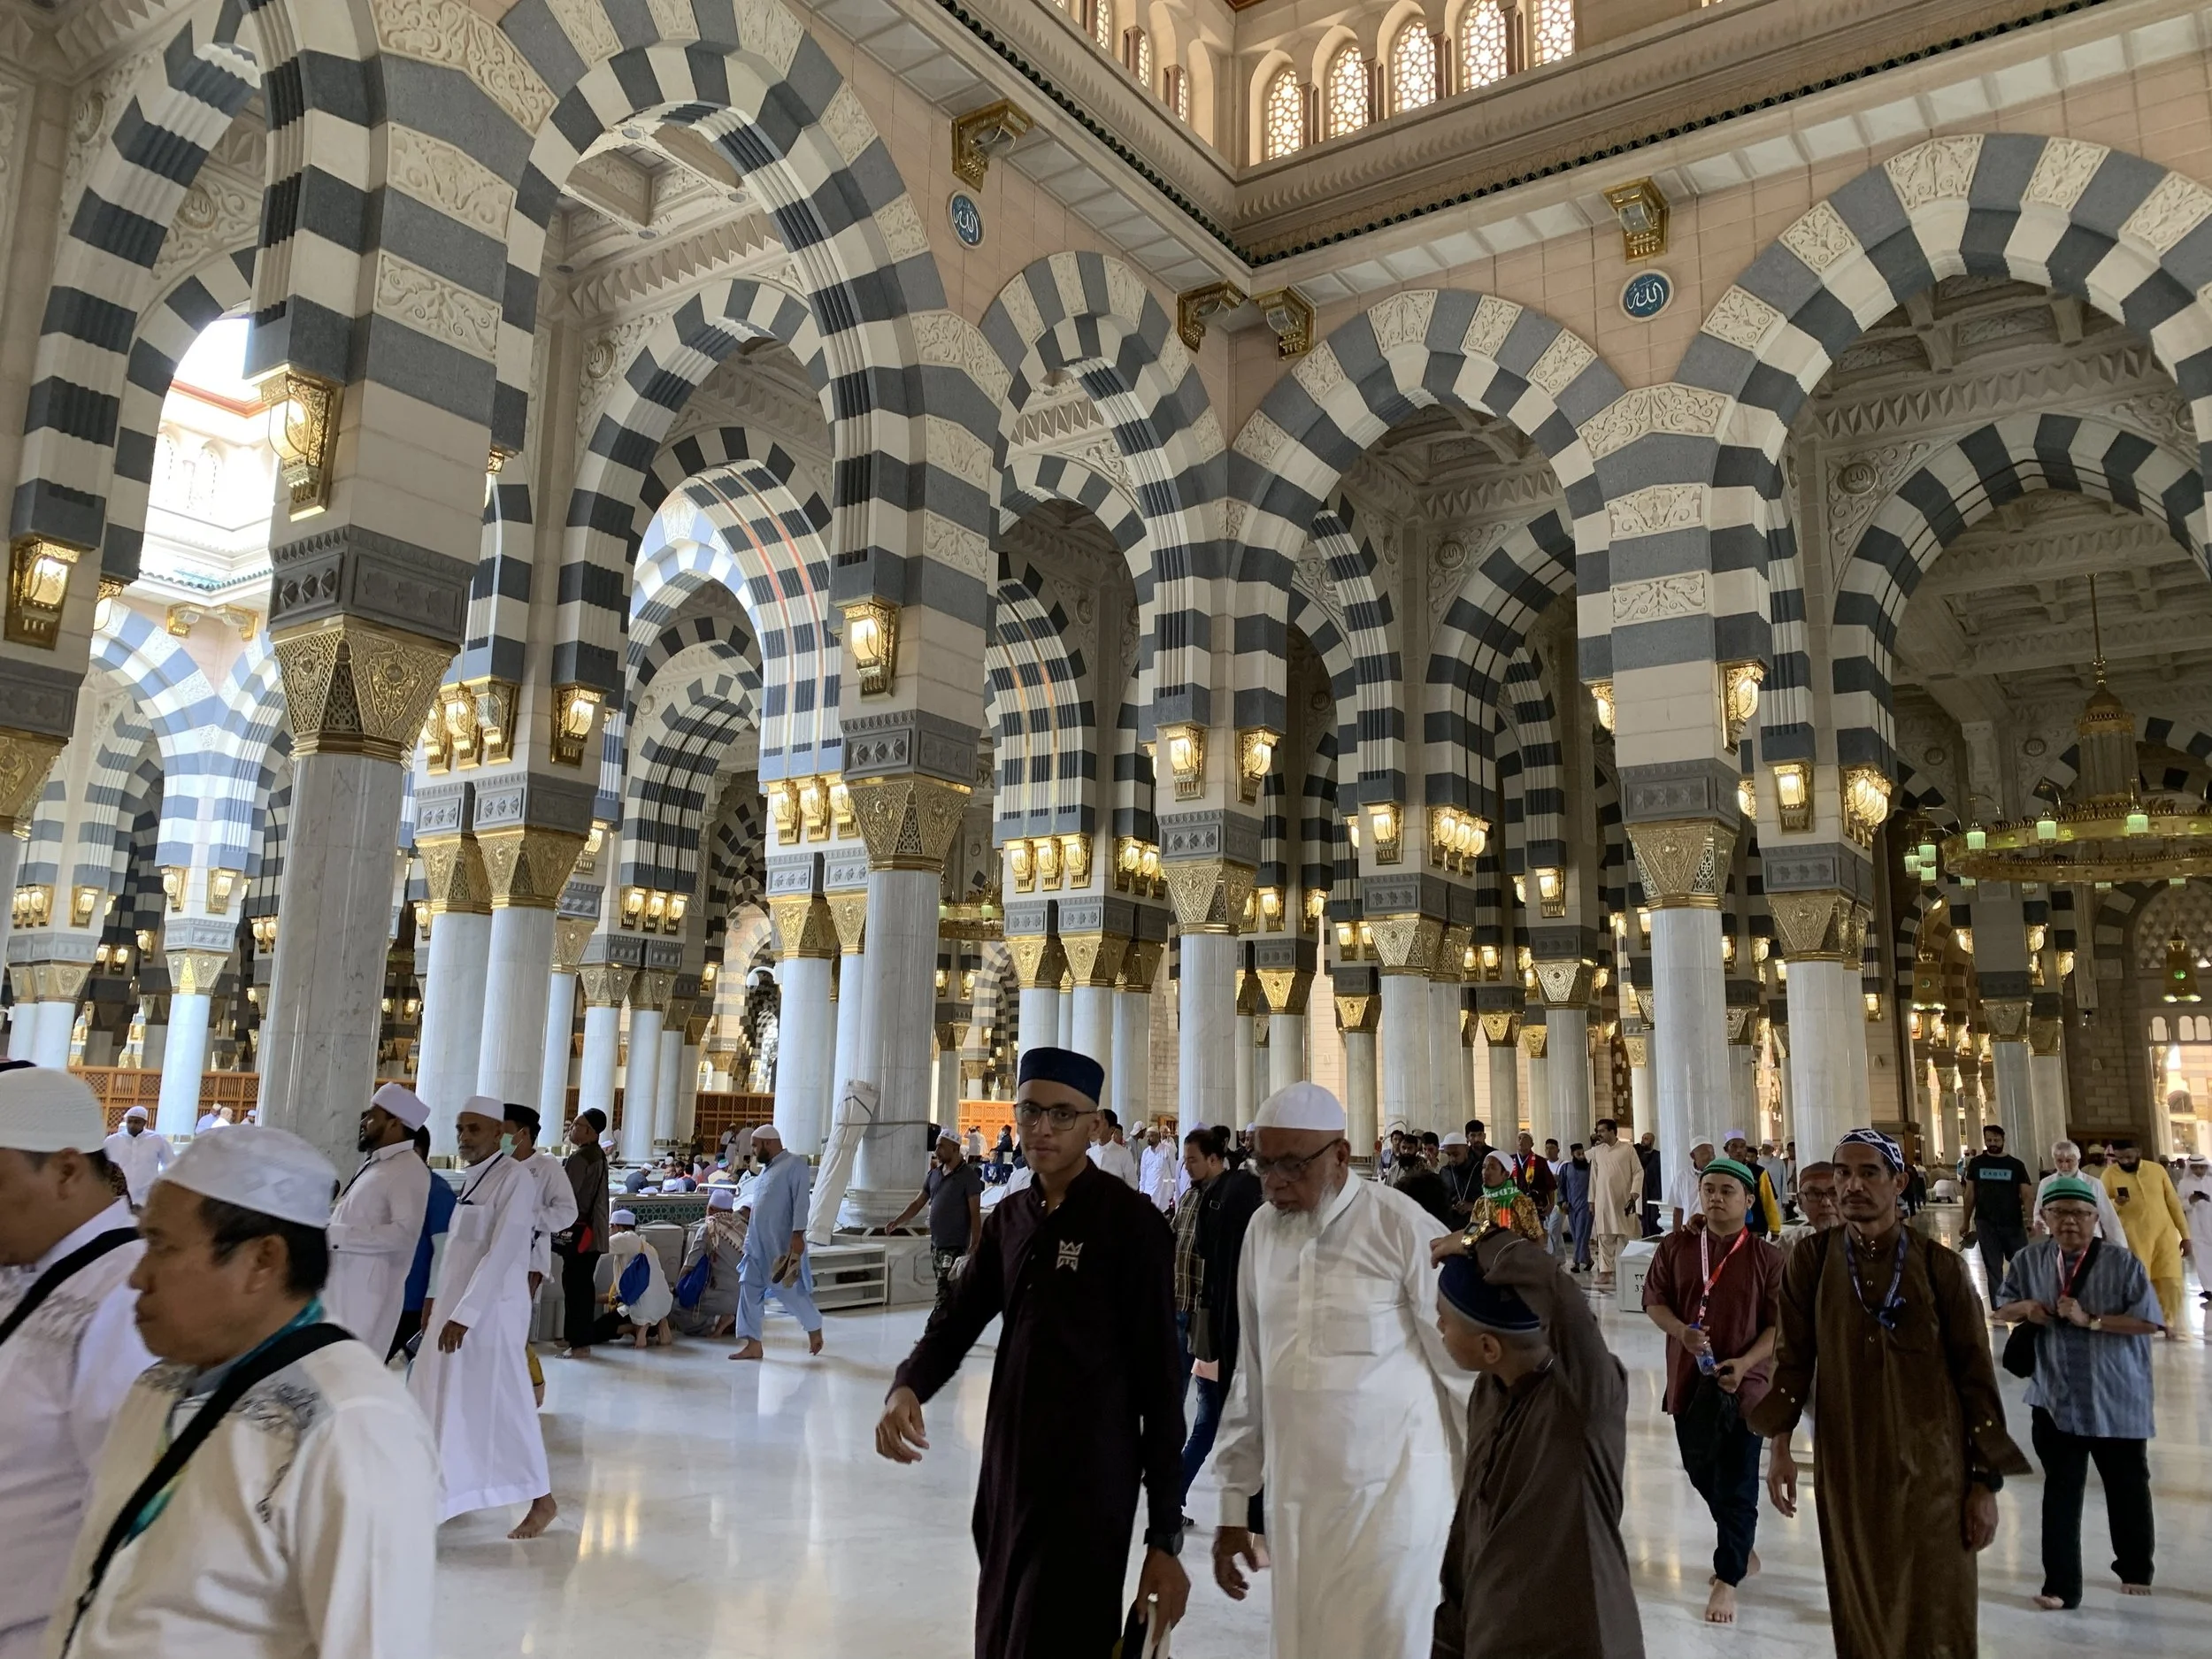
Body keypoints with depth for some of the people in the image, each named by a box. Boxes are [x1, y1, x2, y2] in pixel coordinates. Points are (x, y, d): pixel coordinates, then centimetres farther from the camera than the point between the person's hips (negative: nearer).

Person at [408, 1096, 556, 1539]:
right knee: (441, 1401, 11)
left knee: (501, 1405, -1)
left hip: (491, 1309, -8)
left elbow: (501, 1252, -20)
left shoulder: (515, 1179, -15)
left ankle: (541, 1500, 12)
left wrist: (464, 1315, -23)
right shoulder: (471, 1178, 12)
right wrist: (440, 1300, 12)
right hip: (456, 1304, 8)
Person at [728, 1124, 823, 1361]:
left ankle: (815, 1329, 21)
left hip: (782, 1242, -8)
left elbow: (801, 1201, -17)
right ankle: (753, 1345, 8)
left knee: (790, 1291, -1)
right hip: (757, 1242, 8)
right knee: (749, 1290, 4)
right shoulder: (767, 1168, 15)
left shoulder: (795, 1164, -11)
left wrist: (798, 1235, -24)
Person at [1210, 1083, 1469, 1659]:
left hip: (1387, 1493, -5)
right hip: (1293, 1497, 5)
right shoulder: (1263, 1230, 2)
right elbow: (1252, 1376, 10)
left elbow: (1463, 1370, -5)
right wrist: (1234, 1503, 14)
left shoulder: (1404, 1229, -12)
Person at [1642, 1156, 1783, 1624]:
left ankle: (1728, 1577, 15)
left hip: (1743, 1383, -3)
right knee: (1703, 1475, 18)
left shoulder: (1766, 1257, -8)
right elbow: (1654, 1300, 3)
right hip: (1688, 1380, 3)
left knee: (1737, 1485, 2)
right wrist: (1681, 1331, -17)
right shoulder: (1675, 1247, -2)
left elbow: (1778, 1325, -6)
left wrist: (1744, 1363, -20)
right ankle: (1741, 1550, 42)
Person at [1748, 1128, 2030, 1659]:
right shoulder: (1811, 1261, -2)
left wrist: (1986, 1482, -2)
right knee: (1861, 1614, 11)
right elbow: (1793, 1357, 2)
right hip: (1847, 1470, 2)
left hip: (1932, 1469, -1)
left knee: (1934, 1615, 5)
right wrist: (1779, 1444, -6)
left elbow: (1976, 1374, -2)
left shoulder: (1940, 1266, -6)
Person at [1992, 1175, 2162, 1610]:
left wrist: (2090, 1320, -24)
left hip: (2116, 1398, -2)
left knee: (2127, 1488, 17)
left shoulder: (2121, 1261, -12)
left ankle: (2135, 1570, 41)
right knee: (2061, 1491, 4)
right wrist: (2024, 1308, -12)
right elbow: (2002, 1309, 9)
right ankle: (2061, 1585, 11)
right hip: (2056, 1397, 2)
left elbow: (2148, 1321, -16)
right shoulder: (2030, 1260, -2)